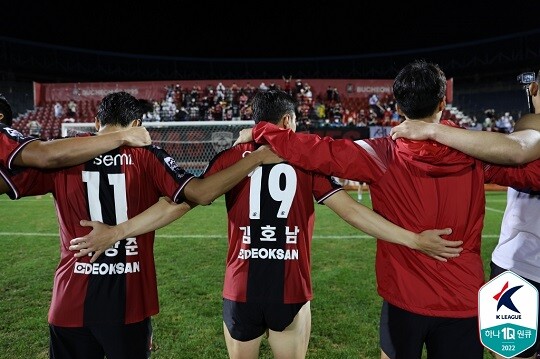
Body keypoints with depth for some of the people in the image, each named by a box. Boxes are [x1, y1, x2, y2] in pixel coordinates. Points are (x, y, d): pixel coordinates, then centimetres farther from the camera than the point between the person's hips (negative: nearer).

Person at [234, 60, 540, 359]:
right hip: (464, 301, 1)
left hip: (405, 299, 0)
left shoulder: (383, 156, -14)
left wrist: (258, 132, -2)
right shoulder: (475, 154, -8)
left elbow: (312, 150, -15)